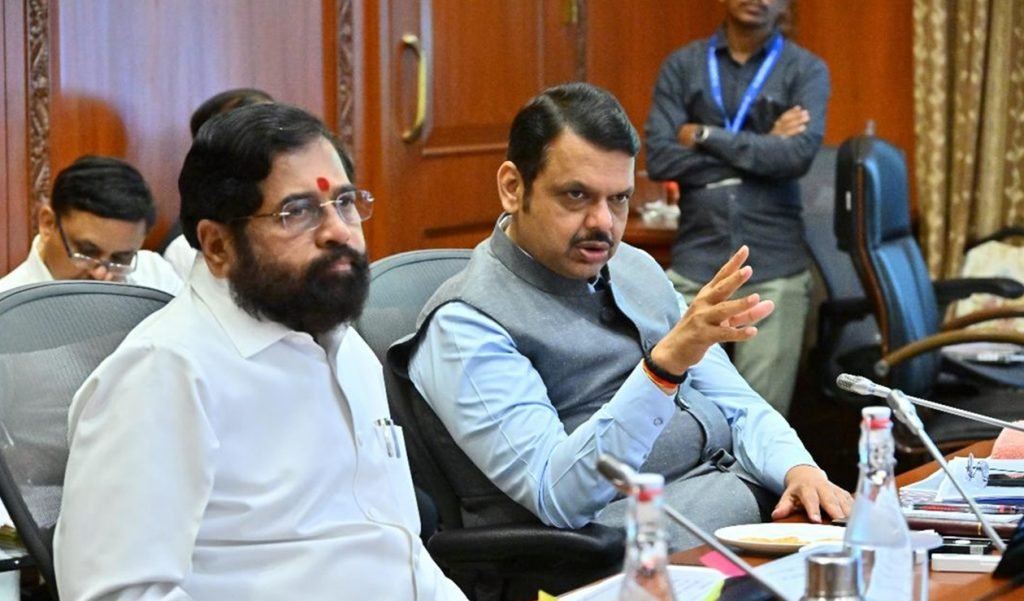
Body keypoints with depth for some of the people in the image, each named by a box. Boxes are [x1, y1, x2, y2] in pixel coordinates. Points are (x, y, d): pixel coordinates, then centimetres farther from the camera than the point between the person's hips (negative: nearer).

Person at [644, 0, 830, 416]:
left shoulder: (806, 70, 4)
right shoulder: (682, 66, 8)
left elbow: (799, 155, -12)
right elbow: (659, 159, -5)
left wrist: (705, 136, -7)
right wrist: (760, 150, -7)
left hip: (774, 267, -1)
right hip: (696, 262, 1)